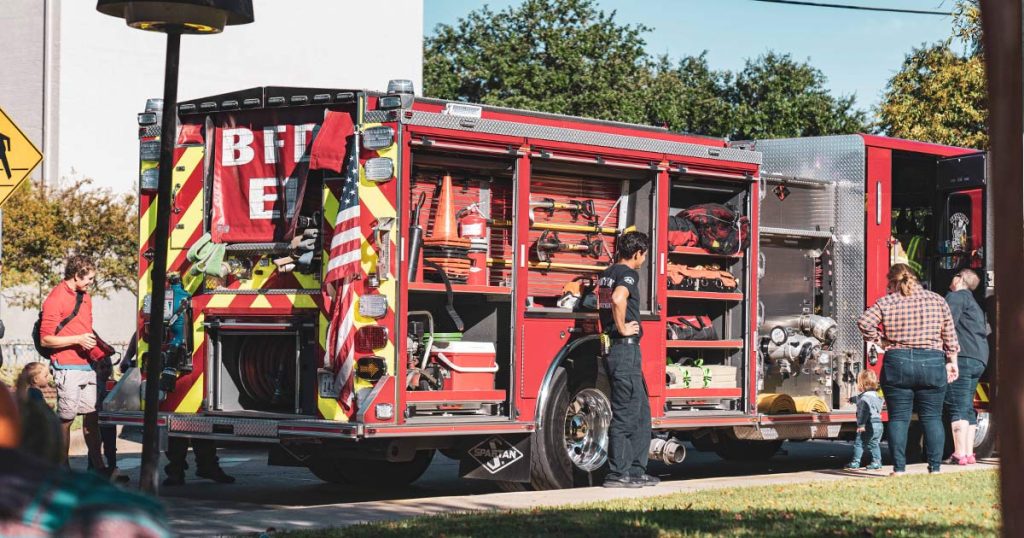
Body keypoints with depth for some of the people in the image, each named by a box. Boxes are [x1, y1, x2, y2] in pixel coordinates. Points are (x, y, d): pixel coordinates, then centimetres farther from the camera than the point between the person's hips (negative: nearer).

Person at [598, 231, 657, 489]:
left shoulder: (608, 272, 16)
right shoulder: (628, 273, -13)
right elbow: (618, 298, -34)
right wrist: (622, 329, -22)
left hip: (615, 349, 10)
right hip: (625, 349, -10)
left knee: (642, 412, 14)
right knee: (625, 414, -5)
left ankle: (636, 471, 18)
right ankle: (618, 474, -2)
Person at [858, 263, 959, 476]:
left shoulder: (886, 303, 1)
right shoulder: (937, 300, 6)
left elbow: (864, 322, -11)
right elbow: (949, 335, 7)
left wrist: (881, 341, 0)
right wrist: (951, 361, 14)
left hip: (897, 363, -1)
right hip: (932, 363, 1)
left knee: (898, 418, 4)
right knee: (932, 417, 7)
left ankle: (899, 469, 2)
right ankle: (935, 468, 3)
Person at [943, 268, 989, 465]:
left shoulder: (956, 297, -2)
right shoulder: (974, 304, 27)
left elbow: (948, 323, -13)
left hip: (963, 357, -9)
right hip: (980, 359, 9)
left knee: (957, 406, -11)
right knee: (967, 407, 12)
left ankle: (960, 454, -17)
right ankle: (969, 453, 9)